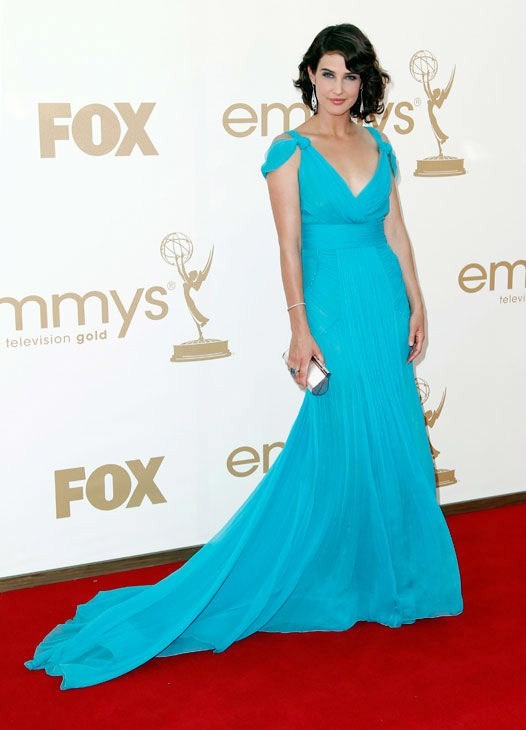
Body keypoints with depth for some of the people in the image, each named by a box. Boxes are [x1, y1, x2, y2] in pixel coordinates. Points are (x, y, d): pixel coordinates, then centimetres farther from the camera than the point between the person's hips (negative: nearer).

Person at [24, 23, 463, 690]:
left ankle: (385, 571, 28)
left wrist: (416, 304, 9)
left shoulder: (378, 146, 11)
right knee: (338, 445, -2)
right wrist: (300, 328, -15)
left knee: (392, 443, 11)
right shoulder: (290, 149, -5)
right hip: (333, 306, -6)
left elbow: (395, 232, 14)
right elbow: (290, 244, -10)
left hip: (385, 304, 6)